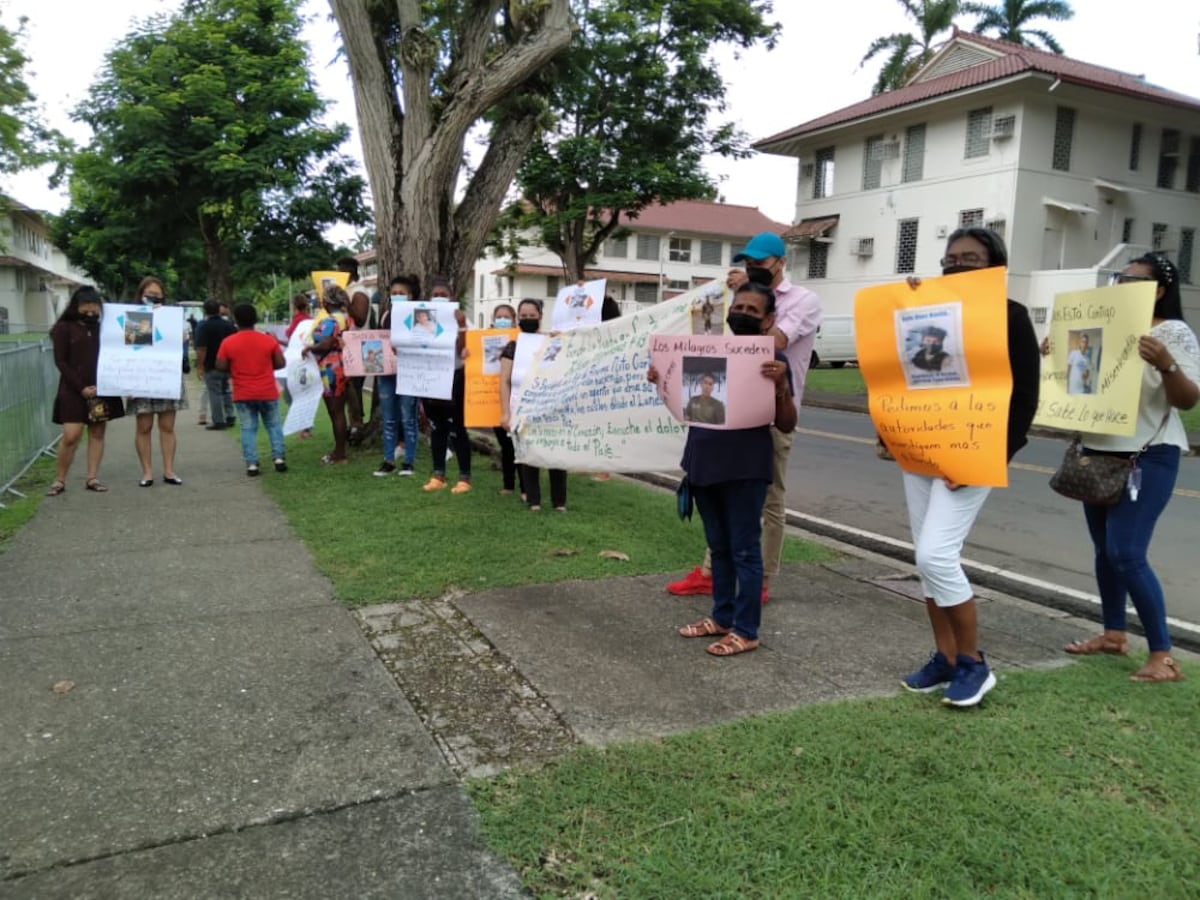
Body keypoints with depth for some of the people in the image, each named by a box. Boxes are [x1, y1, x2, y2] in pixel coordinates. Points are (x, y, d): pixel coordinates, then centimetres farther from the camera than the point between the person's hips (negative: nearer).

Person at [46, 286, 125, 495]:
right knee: (71, 436, -8)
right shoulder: (63, 328, 0)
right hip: (74, 390, -4)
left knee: (97, 433, 4)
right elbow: (60, 362, -4)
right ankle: (59, 480, 4)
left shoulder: (101, 328, 10)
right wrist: (81, 388, -12)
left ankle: (92, 478, 10)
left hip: (101, 389, 4)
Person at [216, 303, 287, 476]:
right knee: (273, 425, 13)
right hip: (268, 392, 0)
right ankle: (278, 458, 6)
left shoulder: (228, 343, -6)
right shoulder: (269, 340, -6)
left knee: (248, 429, 6)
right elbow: (280, 363, -3)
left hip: (243, 394, 0)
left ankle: (251, 464, 2)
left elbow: (221, 366, -4)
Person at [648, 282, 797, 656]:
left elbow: (786, 425, -9)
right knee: (718, 547, 16)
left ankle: (746, 630, 11)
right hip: (703, 462, 6)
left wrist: (781, 387, -26)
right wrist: (662, 382, 3)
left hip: (745, 468, -6)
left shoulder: (773, 360, -5)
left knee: (744, 549, 2)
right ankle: (721, 616, 29)